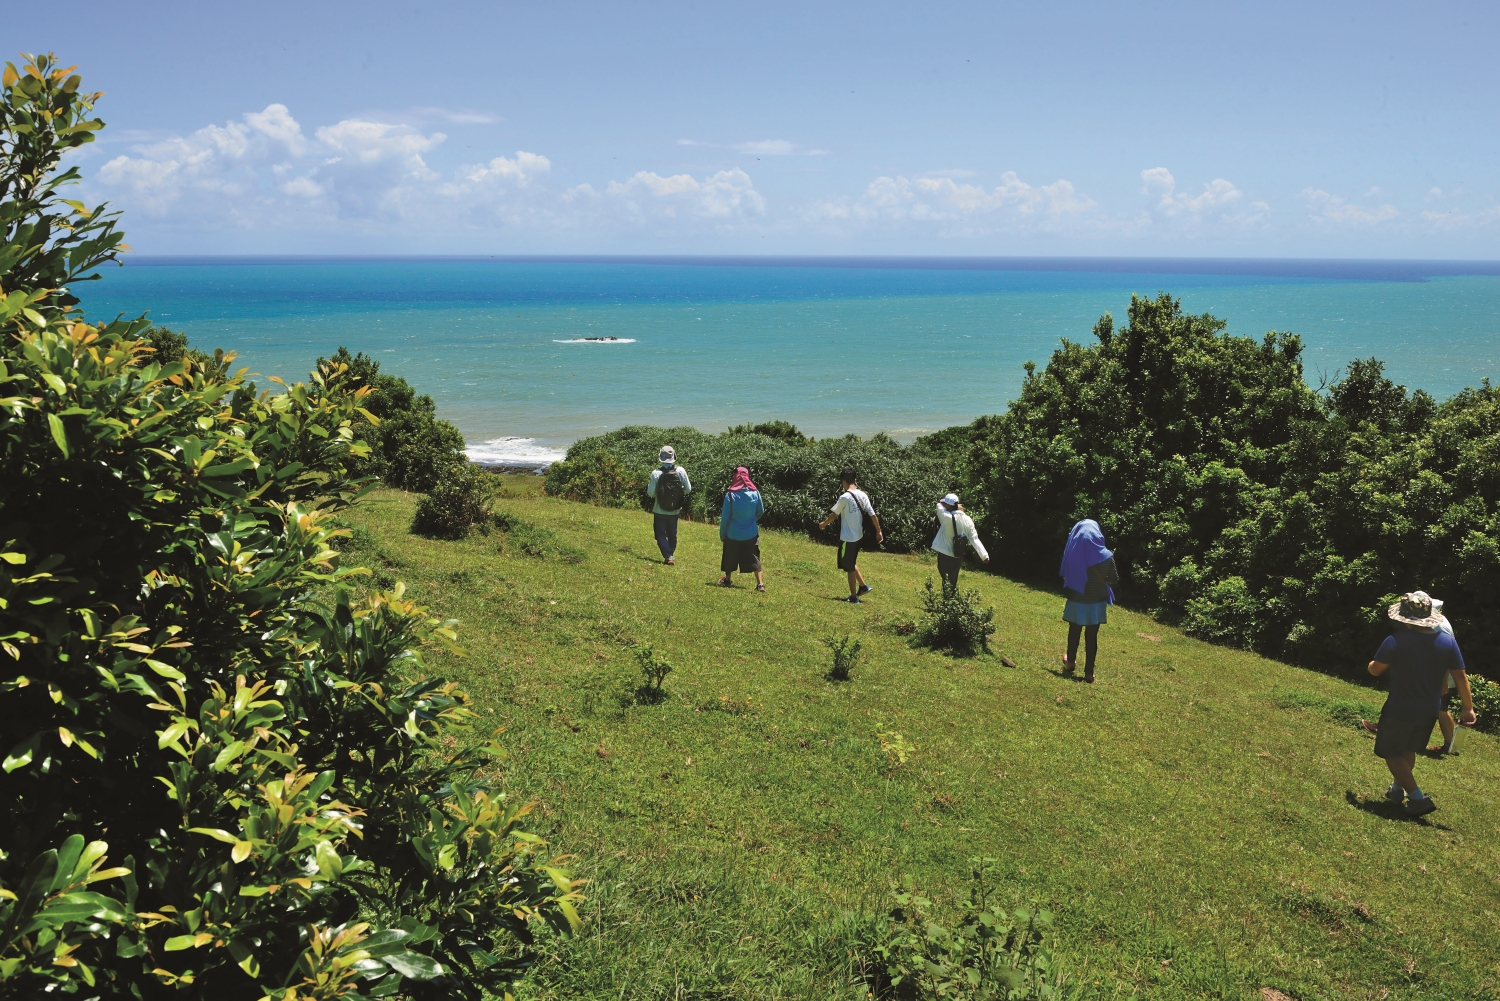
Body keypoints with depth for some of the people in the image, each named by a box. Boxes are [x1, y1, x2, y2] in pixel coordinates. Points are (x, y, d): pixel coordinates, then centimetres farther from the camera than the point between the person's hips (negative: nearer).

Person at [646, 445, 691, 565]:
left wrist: (648, 486, 6)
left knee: (660, 534, 10)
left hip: (660, 511, -2)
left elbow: (651, 493, -15)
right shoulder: (680, 471, -12)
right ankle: (671, 555, 28)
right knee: (672, 535, 19)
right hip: (675, 511, 2)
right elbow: (688, 489, -6)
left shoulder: (656, 473, -18)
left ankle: (668, 556, -4)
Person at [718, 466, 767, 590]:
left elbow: (725, 516, -10)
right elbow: (761, 511, 6)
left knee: (730, 557, 18)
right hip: (751, 533, 1)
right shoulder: (755, 493, -8)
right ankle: (760, 583, -4)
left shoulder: (730, 495, -16)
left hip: (733, 534, -1)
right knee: (754, 559, 5)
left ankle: (727, 579, 33)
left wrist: (722, 533, 2)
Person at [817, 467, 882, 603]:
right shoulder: (863, 495, 0)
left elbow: (834, 514, -6)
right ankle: (863, 586, 26)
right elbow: (872, 515, 1)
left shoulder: (845, 497, -18)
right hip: (858, 536, 7)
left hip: (847, 538, -7)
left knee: (849, 567, 5)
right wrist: (878, 531, 12)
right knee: (851, 563, 26)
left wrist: (823, 524, 11)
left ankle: (854, 597, 12)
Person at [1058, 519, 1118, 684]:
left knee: (1074, 632, 21)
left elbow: (1063, 576, -7)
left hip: (1076, 601, 1)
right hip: (1096, 602, -1)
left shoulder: (1072, 554, -16)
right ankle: (1089, 672, 14)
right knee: (1092, 636, 9)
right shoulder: (1106, 556, -15)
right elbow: (1115, 579, -4)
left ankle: (1071, 662, 41)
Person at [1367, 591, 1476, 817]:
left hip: (1400, 709, -6)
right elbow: (1461, 676, -2)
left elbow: (1375, 670, -12)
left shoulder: (1396, 641, -21)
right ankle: (1397, 788, 40)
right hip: (1430, 711, 6)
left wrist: (1372, 664, 13)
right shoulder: (1447, 641, -6)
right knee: (1409, 750, 26)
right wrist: (1468, 707, 7)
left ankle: (1418, 798, 0)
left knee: (1392, 753, 8)